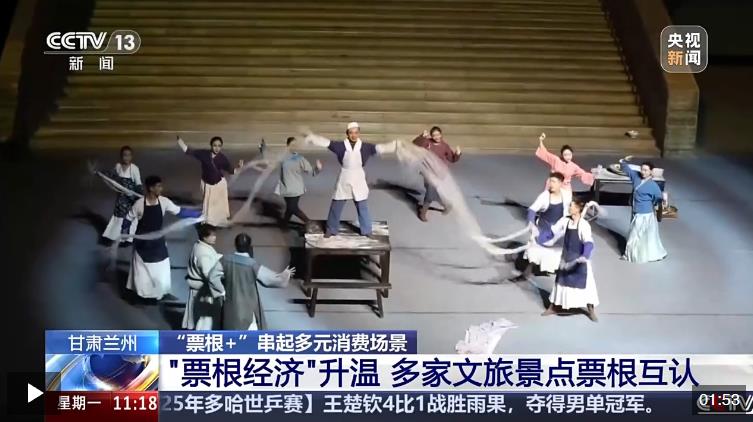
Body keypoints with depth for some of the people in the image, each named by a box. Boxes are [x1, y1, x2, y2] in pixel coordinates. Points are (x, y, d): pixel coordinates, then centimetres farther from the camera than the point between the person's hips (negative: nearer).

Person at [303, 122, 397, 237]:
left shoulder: (365, 146, -7)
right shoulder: (341, 145, -8)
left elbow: (381, 148, -13)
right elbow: (325, 142, -11)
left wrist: (396, 144, -23)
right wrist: (310, 137, -18)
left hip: (358, 180, 0)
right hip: (344, 180, 0)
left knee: (362, 207, 9)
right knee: (336, 206, 9)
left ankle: (366, 231, 24)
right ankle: (331, 229, 26)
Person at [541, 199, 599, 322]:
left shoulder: (584, 225, -22)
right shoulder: (565, 221, -5)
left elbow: (589, 243, -31)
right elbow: (553, 231, 8)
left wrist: (585, 256, -45)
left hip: (579, 260, -5)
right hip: (566, 258, 6)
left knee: (586, 283, 3)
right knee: (561, 280, 16)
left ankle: (591, 310, 18)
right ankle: (554, 307, 29)